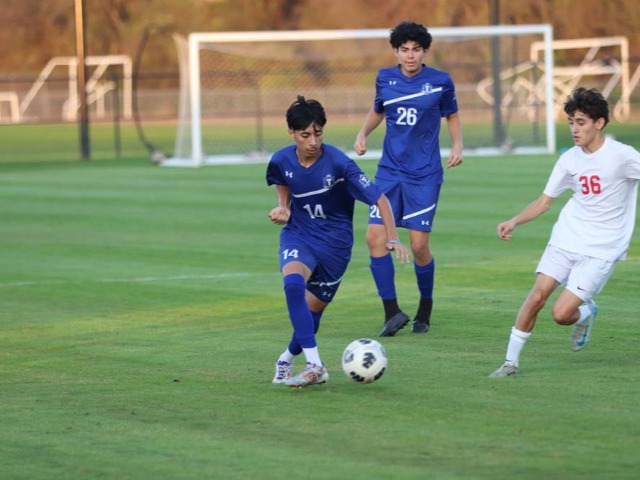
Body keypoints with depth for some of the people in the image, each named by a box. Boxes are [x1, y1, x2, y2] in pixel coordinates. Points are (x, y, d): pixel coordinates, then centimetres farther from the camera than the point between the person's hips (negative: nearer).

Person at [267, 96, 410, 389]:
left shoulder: (338, 164, -22)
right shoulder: (281, 161, -10)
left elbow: (379, 199, -20)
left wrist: (392, 239, -29)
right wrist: (283, 210, -4)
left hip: (335, 243, -1)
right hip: (298, 235, 1)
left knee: (311, 310, 5)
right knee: (293, 282, -30)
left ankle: (287, 359, 38)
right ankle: (315, 367, -30)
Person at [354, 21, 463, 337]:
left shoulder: (440, 82, -3)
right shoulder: (385, 79, 5)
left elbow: (452, 117, 11)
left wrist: (457, 145, -5)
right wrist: (363, 134, 5)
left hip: (424, 174, -3)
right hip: (390, 170, 3)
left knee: (419, 244, -6)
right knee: (375, 237, -11)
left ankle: (425, 310, 19)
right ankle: (392, 311, -1)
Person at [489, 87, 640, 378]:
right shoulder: (569, 160, 3)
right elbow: (545, 201, 12)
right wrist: (514, 222, -3)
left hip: (601, 249, -4)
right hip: (565, 240, 4)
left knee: (561, 314, -13)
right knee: (537, 296, -9)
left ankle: (586, 313, 23)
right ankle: (511, 362, 3)